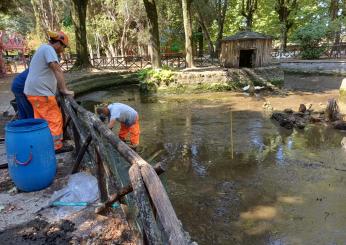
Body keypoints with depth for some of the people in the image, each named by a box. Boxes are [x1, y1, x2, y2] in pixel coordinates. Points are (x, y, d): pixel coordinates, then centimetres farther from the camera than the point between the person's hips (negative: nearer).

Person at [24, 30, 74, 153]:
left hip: (34, 91, 10)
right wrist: (64, 90, -20)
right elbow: (57, 70, -21)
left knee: (41, 119, 16)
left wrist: (60, 88, 24)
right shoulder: (48, 49, -13)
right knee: (55, 119, -4)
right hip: (41, 92, -10)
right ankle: (56, 146, 3)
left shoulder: (43, 49, 19)